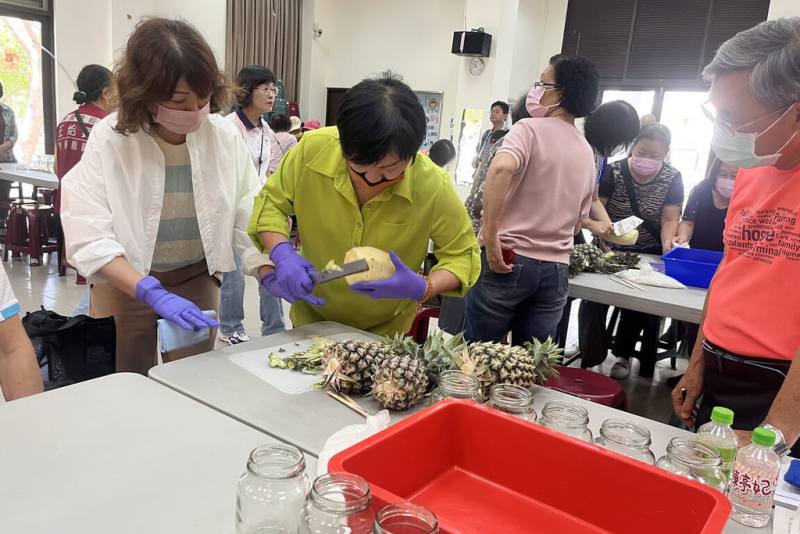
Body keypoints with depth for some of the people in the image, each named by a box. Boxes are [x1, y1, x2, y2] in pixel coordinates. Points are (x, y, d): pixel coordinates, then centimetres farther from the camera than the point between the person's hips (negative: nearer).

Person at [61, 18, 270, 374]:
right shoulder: (108, 140, -17)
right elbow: (88, 238, -23)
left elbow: (249, 215, -7)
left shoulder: (224, 134, -10)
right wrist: (153, 293, -35)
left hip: (198, 281, 2)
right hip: (125, 286, -2)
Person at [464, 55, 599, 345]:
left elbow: (501, 168, -27)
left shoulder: (530, 129, -6)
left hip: (507, 260, -6)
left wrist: (491, 238, -23)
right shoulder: (587, 153, 15)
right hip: (555, 269, 6)